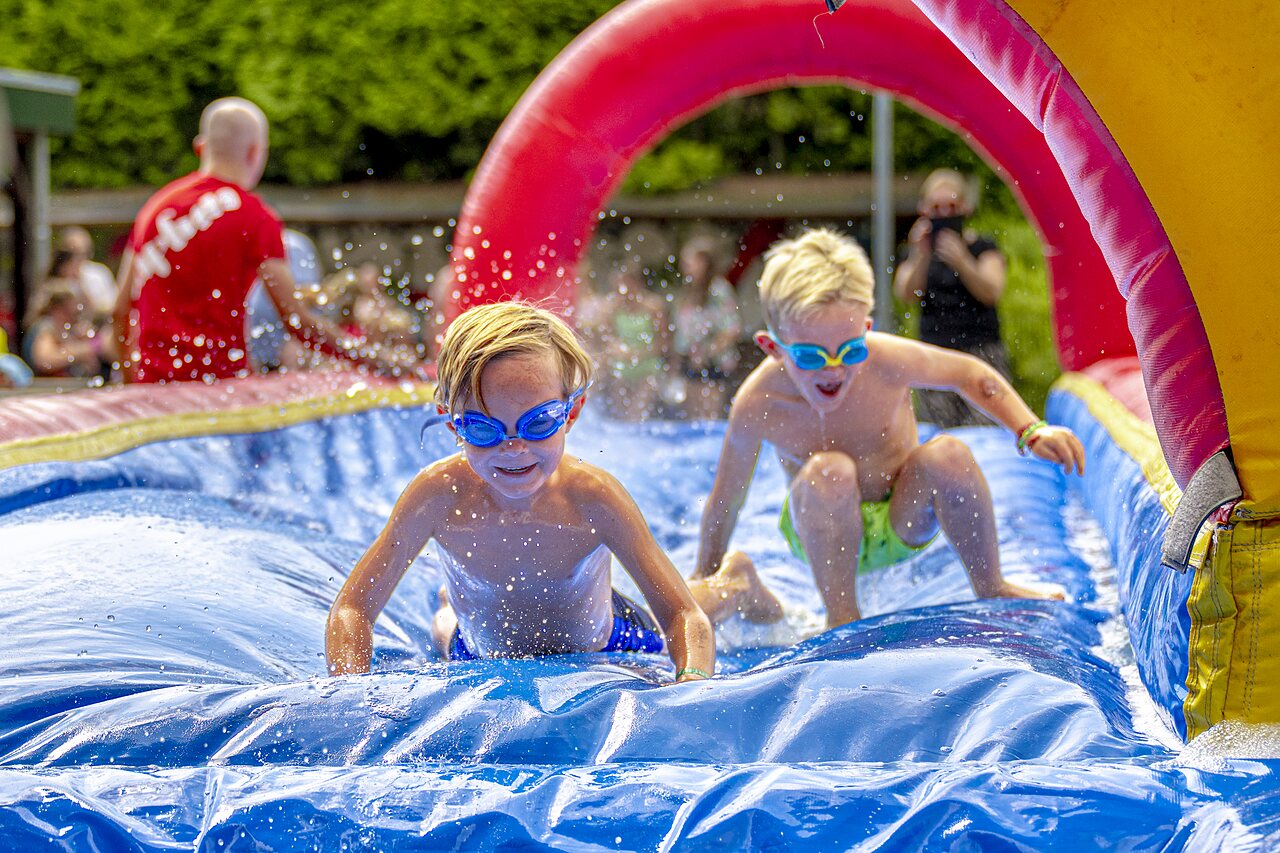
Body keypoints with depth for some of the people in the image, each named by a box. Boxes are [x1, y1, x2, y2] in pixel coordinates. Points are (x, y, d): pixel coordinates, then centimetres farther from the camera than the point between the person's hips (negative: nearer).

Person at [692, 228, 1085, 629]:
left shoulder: (887, 362, -25)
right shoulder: (758, 404, -26)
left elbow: (971, 374, -5)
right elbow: (725, 501, -11)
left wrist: (1031, 432, -13)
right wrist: (706, 579, -4)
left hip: (904, 523, 2)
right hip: (825, 535, -1)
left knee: (947, 454, -28)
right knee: (829, 471, -33)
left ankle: (991, 589, -6)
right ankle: (841, 617, -19)